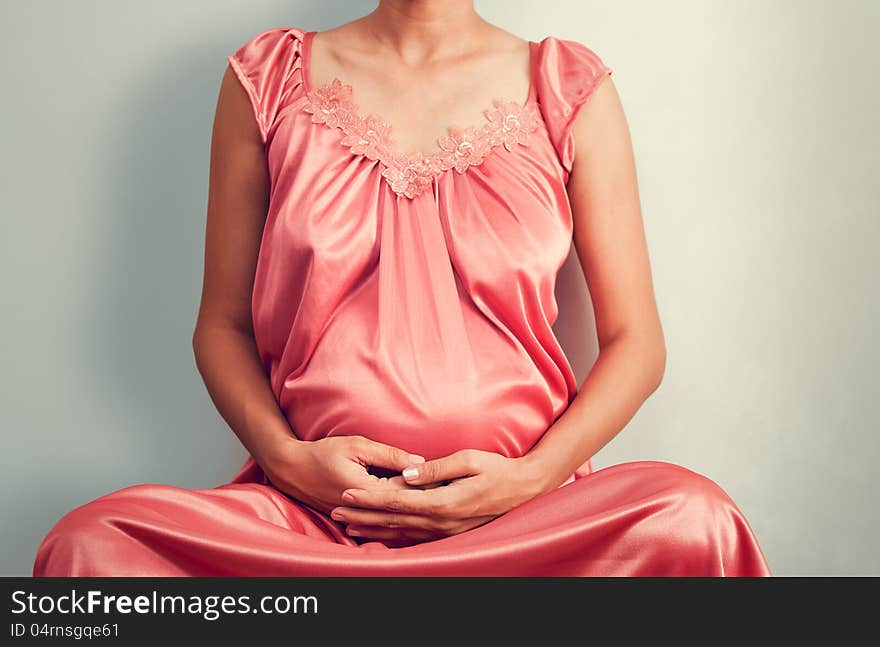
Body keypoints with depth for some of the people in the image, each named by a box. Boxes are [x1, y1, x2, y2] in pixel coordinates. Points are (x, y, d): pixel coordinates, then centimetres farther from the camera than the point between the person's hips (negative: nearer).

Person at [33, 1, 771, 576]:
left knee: (694, 520, -31)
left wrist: (530, 477, -11)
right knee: (91, 541, -27)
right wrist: (286, 457, -8)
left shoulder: (571, 89, 7)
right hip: (311, 505, 1)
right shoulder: (268, 78, 10)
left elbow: (634, 341, 6)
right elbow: (222, 324, 11)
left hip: (524, 510, 1)